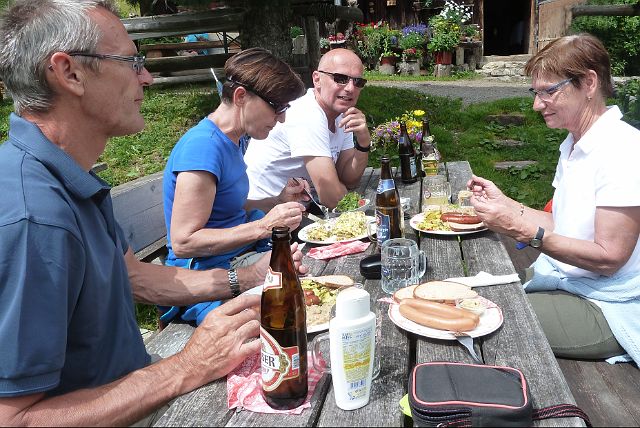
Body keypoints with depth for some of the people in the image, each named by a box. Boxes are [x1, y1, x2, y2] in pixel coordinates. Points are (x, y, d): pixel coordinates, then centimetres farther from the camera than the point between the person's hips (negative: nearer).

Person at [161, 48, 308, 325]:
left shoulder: (230, 141, 11)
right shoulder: (203, 146, -20)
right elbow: (182, 243, -22)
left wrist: (278, 201, 5)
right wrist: (264, 226, -24)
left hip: (241, 259, 10)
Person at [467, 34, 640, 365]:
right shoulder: (573, 145, 9)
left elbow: (608, 257, -21)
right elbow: (563, 227, 9)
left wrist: (522, 229, -25)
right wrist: (504, 203, 1)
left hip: (604, 309, -8)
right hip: (564, 283, 8)